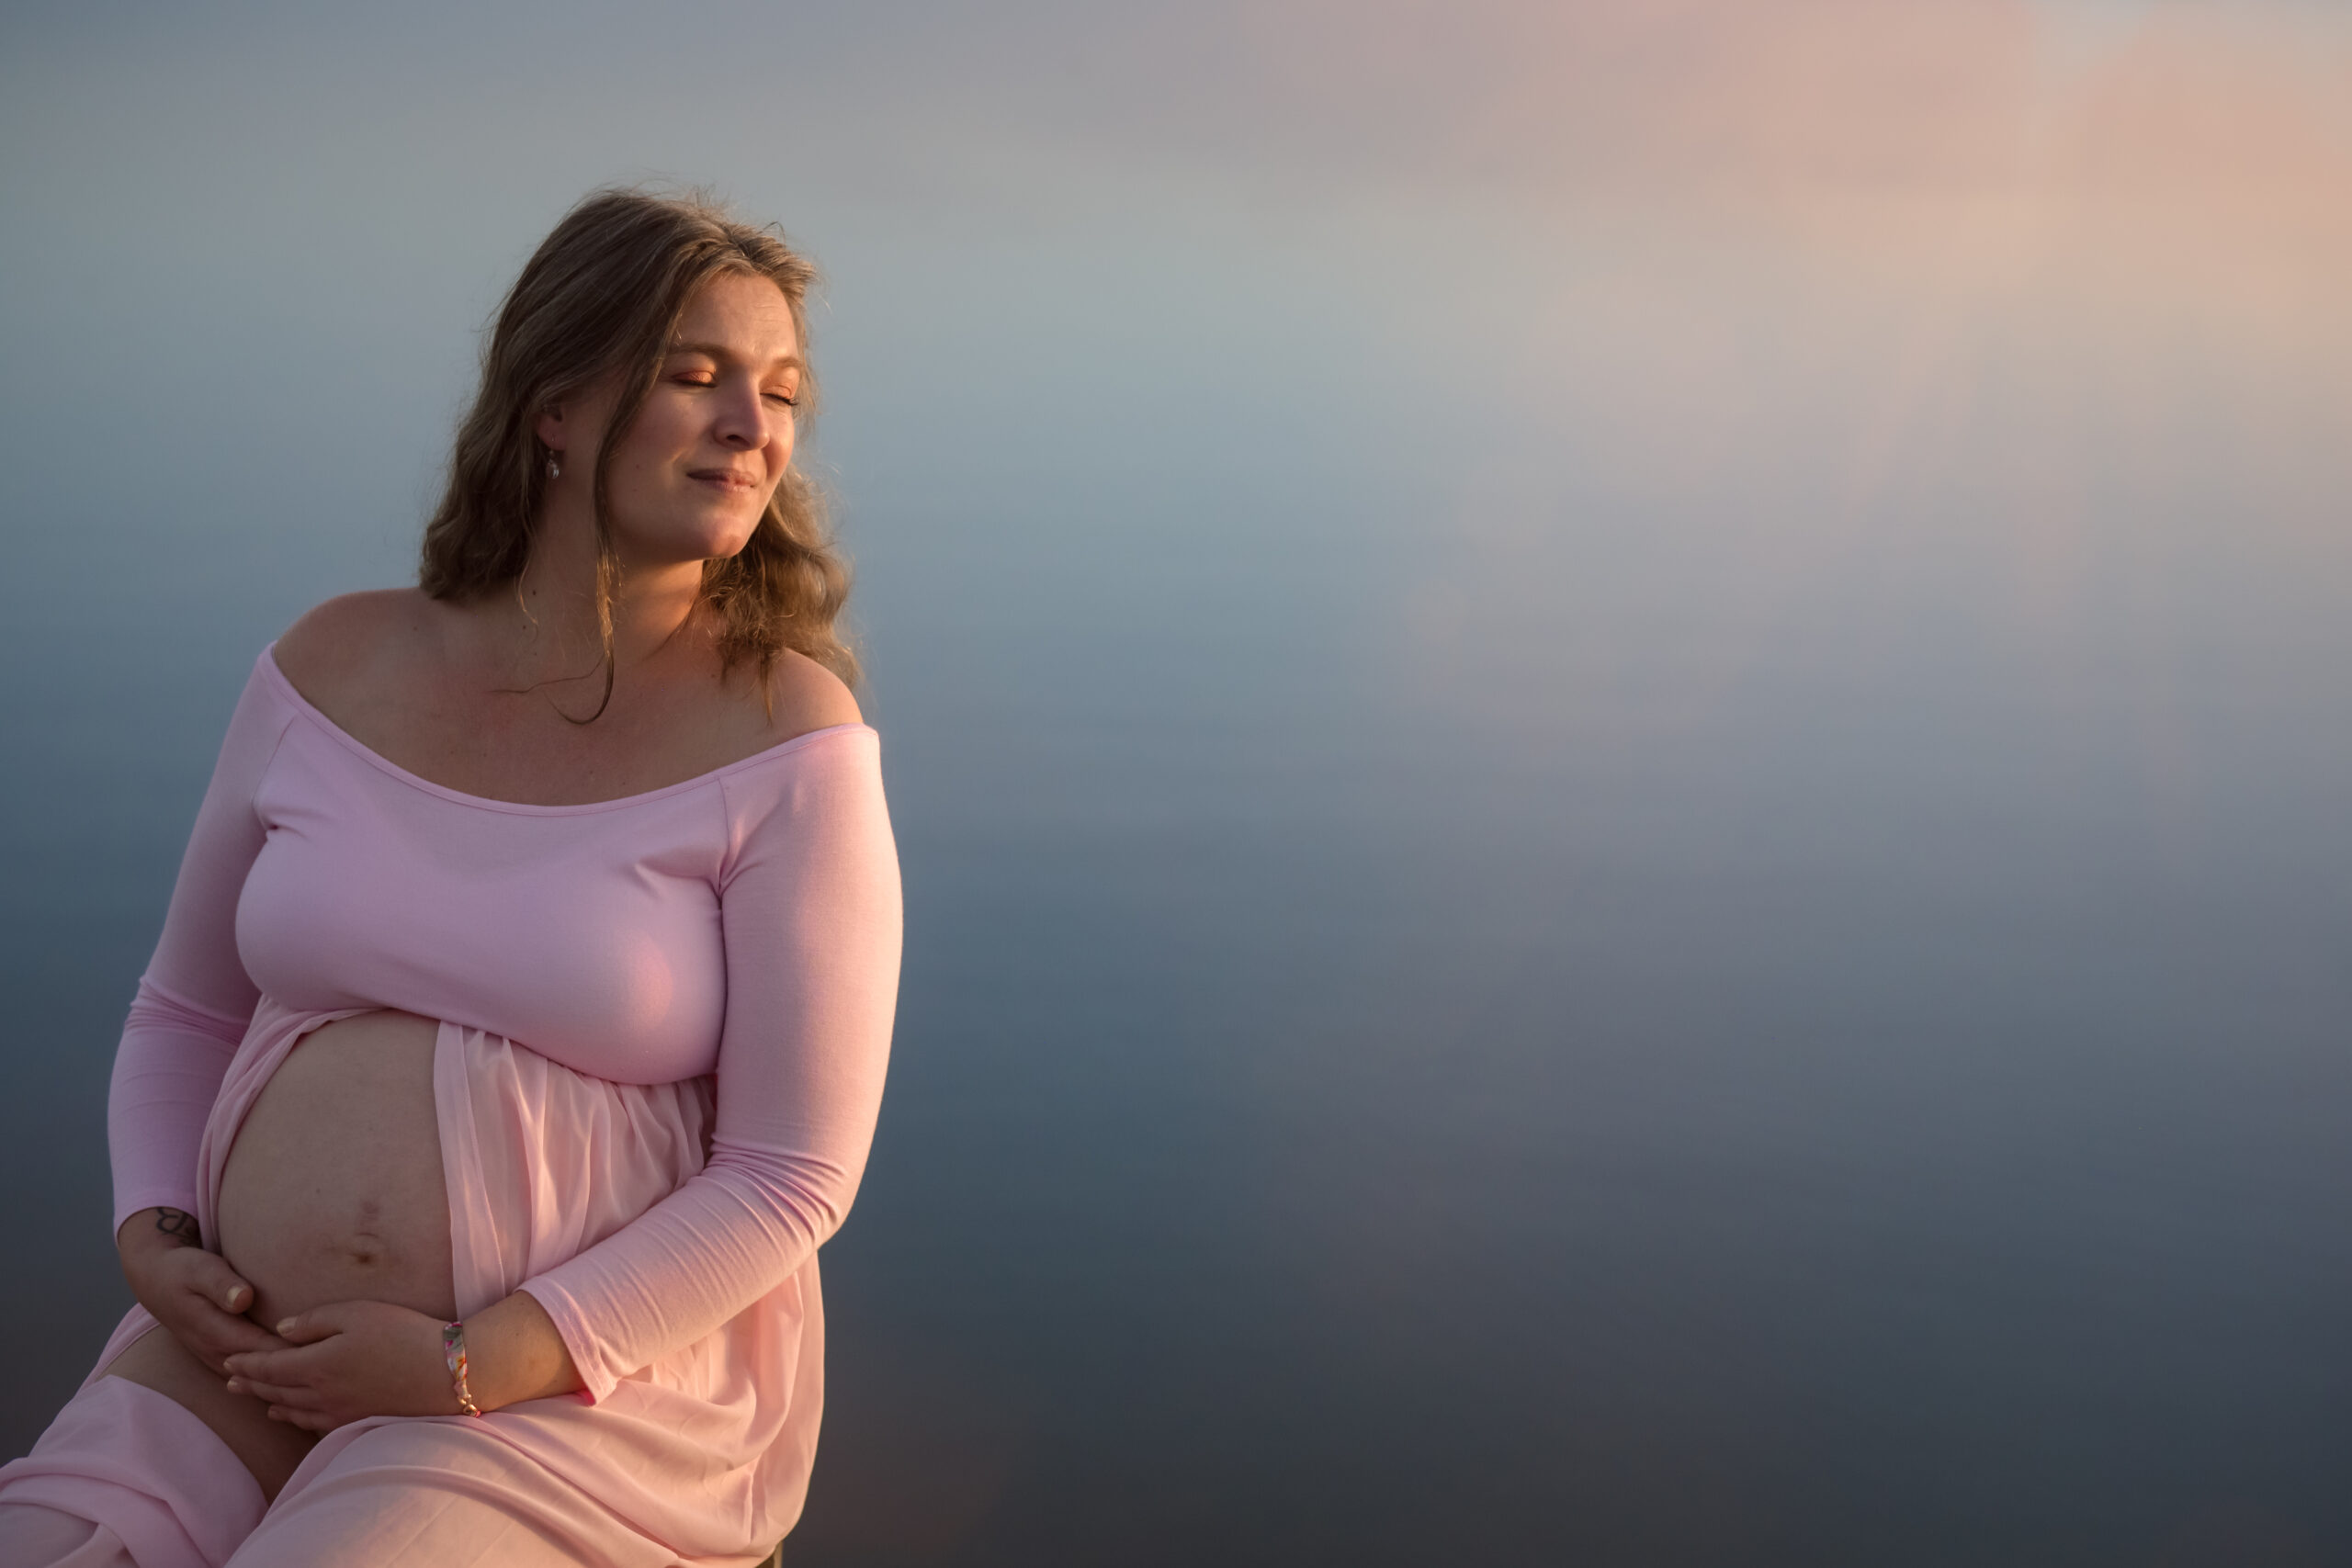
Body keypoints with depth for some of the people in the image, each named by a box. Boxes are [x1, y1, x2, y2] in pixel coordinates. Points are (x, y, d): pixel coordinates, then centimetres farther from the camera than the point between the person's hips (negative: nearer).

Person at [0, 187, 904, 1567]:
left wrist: (471, 1367, -13)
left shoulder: (787, 735, -8)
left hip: (589, 1389, -4)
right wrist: (151, 1236, -2)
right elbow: (187, 1014, 17)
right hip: (237, 1361, 4)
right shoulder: (335, 669, 5)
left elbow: (795, 1176, -9)